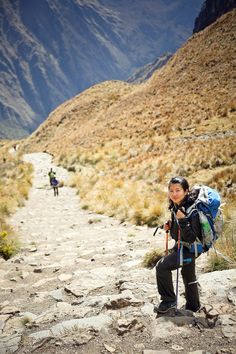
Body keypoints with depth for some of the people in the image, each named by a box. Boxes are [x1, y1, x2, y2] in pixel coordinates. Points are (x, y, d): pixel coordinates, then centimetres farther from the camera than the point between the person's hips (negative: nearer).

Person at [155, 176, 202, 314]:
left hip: (189, 247, -9)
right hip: (181, 246, 9)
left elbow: (192, 238, -29)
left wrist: (183, 220, -38)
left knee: (162, 266, -15)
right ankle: (193, 306, 45)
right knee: (189, 277, 24)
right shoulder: (175, 207, -2)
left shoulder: (192, 211, -27)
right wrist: (169, 227, -5)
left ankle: (169, 301, 3)